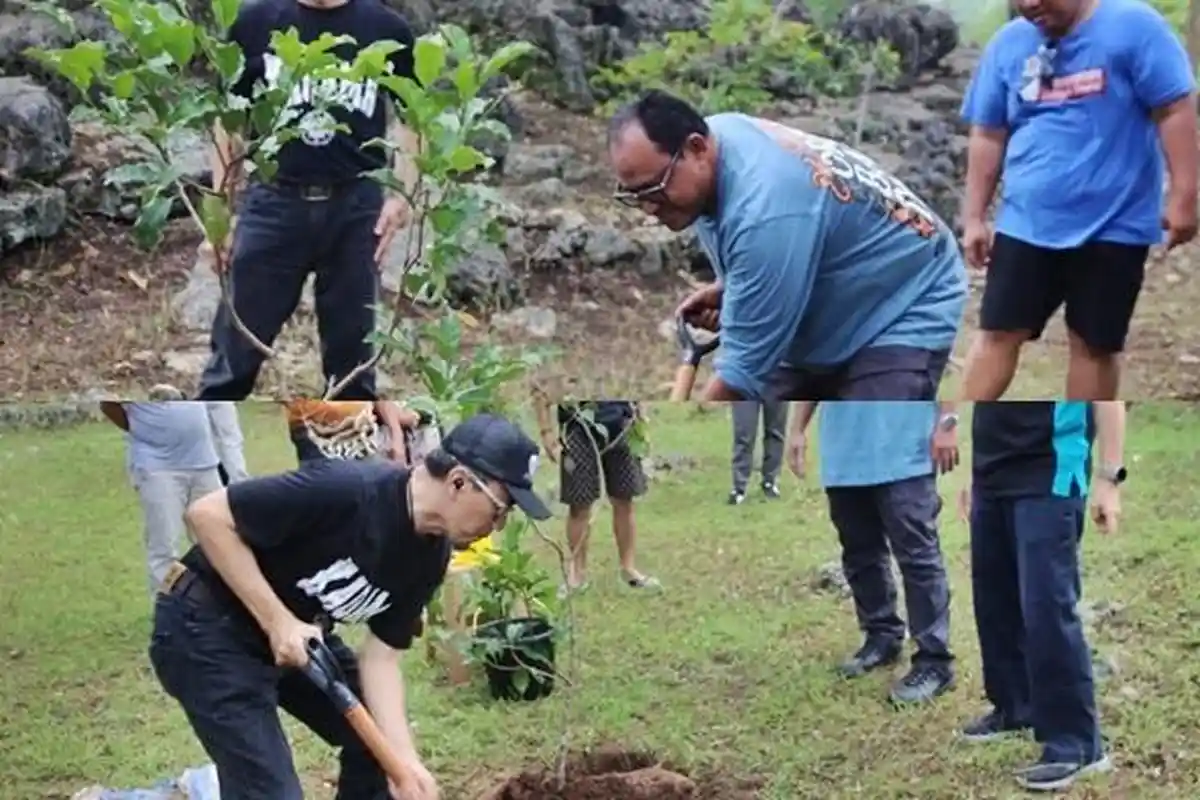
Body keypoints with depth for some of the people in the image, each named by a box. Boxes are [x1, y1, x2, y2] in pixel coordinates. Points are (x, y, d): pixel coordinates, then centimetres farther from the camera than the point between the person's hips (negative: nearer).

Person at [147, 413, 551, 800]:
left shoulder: (432, 554, -6)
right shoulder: (346, 489, -31)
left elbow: (381, 654, -1)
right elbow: (208, 514, -27)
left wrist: (404, 760, -14)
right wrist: (277, 621, -27)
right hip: (207, 626, -9)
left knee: (379, 738, 12)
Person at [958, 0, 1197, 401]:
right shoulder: (1008, 44, 5)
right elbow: (988, 136, 11)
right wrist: (974, 217, 9)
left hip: (1113, 225, -3)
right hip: (1025, 223, 4)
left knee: (1095, 344, 5)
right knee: (998, 332, 3)